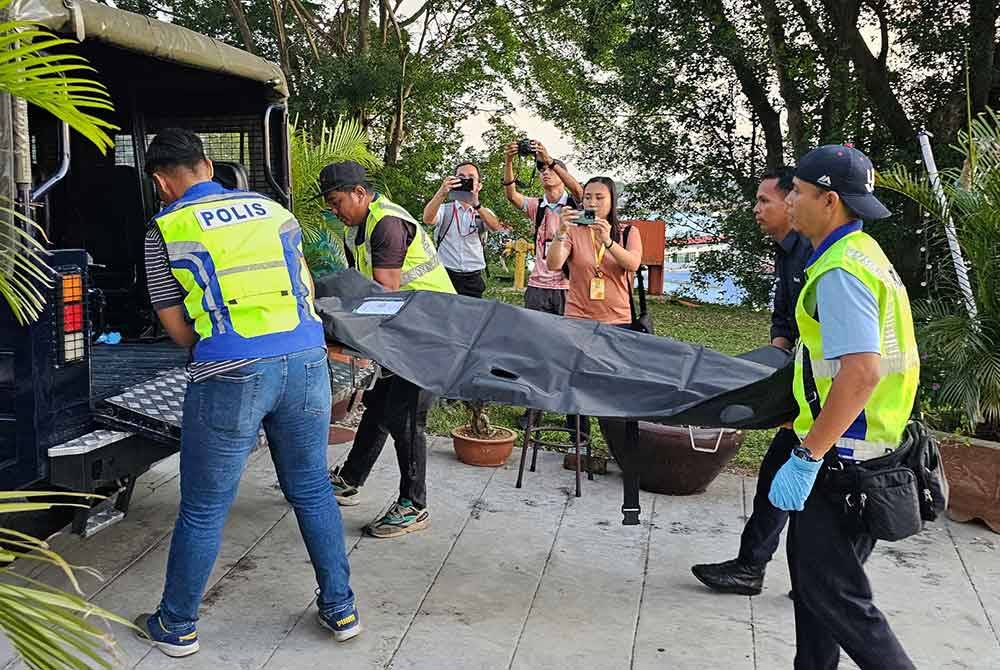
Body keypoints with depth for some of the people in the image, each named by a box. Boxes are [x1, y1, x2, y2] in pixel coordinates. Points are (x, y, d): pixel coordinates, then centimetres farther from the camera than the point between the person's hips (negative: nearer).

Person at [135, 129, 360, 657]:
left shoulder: (166, 230, 5)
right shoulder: (272, 209, 15)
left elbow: (179, 329, 7)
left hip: (231, 376, -4)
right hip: (306, 361, 4)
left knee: (203, 510, 11)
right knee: (312, 491, 18)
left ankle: (176, 627, 28)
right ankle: (340, 609, 28)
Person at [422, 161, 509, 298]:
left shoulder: (484, 212, 9)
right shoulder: (444, 209, 5)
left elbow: (495, 226, -14)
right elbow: (428, 219, -18)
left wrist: (476, 204, -31)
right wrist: (442, 193, -34)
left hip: (473, 280, 1)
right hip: (445, 276, -1)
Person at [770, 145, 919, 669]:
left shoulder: (841, 271, -21)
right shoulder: (860, 254, 13)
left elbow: (862, 372, -31)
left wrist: (807, 458, -27)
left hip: (843, 461, -11)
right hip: (860, 451, 11)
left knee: (832, 591, -2)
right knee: (813, 569, 20)